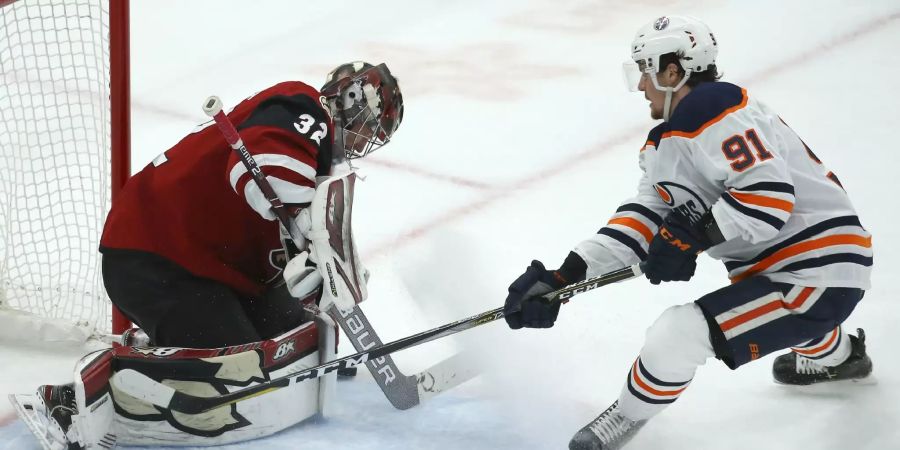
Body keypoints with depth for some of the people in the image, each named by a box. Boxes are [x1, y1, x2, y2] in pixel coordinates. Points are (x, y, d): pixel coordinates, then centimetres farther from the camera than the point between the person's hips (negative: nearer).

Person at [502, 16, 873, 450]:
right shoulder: (669, 142, 12)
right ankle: (839, 355, 65)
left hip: (820, 275, -11)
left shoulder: (711, 109, -19)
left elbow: (770, 194, -27)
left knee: (676, 335, -20)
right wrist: (562, 279, -3)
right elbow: (644, 217, 5)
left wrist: (693, 234, -21)